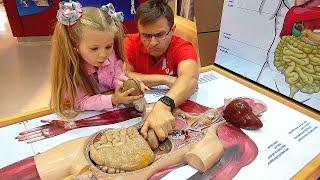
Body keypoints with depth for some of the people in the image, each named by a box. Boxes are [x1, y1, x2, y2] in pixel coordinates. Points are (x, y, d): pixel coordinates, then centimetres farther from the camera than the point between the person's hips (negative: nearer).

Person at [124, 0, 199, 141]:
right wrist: (164, 79, -22)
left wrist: (163, 105, -51)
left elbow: (189, 78, -33)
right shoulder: (130, 43, -9)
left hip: (176, 108, -2)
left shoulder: (182, 48, -14)